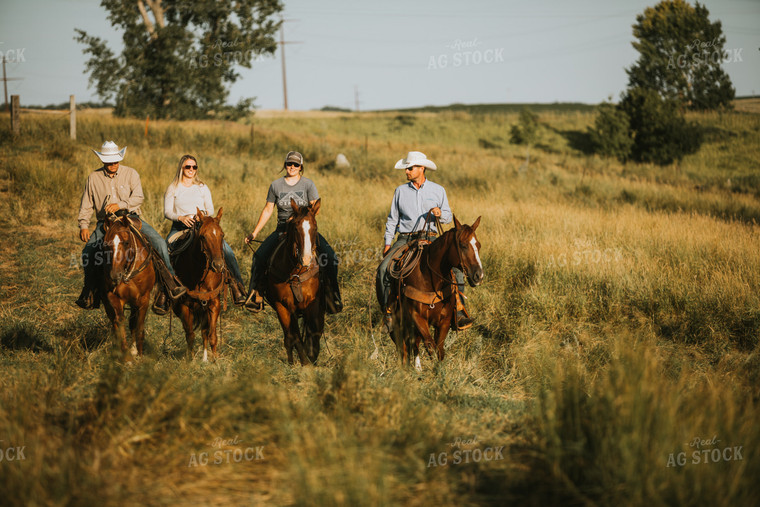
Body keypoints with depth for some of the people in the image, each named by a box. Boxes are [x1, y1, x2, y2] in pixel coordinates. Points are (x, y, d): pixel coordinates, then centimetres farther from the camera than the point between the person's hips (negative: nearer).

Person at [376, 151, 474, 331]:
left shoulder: (438, 190, 7)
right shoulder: (400, 191, 9)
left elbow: (448, 217, 10)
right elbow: (392, 220, 15)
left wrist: (440, 213, -13)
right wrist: (387, 243, 7)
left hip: (430, 239, -1)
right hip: (405, 239, 1)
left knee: (456, 267, -20)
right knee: (383, 269, -21)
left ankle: (459, 312, -16)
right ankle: (388, 310, -8)